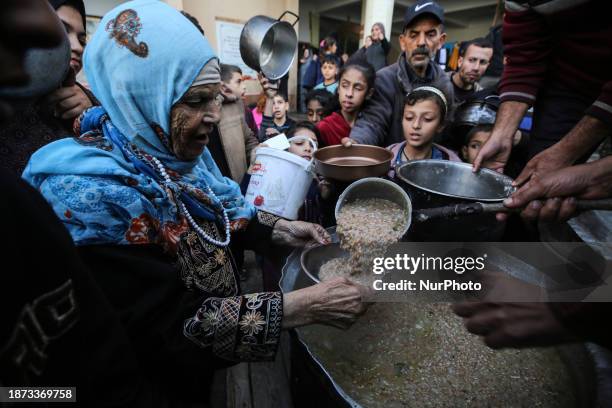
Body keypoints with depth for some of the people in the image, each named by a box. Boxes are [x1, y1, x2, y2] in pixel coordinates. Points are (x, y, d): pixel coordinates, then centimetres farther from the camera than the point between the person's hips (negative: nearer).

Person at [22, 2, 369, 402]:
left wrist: (281, 229, -9)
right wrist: (306, 306, -30)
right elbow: (175, 323, -29)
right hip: (176, 378, -6)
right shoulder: (89, 193, -30)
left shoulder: (177, 149, -7)